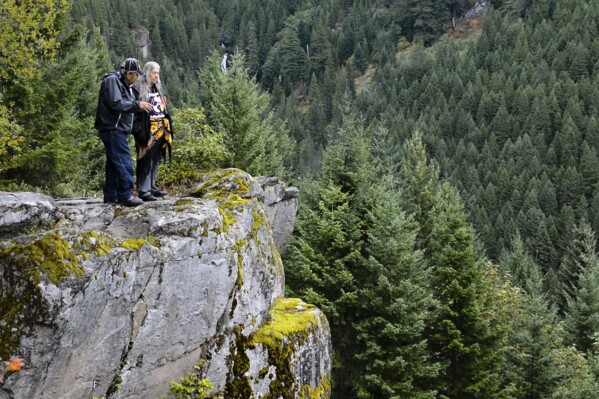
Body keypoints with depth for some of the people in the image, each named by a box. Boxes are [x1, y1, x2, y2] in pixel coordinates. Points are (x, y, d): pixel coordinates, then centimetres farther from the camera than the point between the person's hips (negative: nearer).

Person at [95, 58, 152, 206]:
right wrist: (137, 105, -18)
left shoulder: (124, 84, 20)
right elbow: (116, 104, -21)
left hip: (117, 129, 10)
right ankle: (125, 195, -11)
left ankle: (111, 197, 15)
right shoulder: (112, 80, -11)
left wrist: (141, 105, 5)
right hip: (112, 128, -10)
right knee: (124, 162, -12)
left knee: (114, 163, 11)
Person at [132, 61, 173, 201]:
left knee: (156, 160, 13)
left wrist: (167, 127, 16)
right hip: (147, 131, -8)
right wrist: (140, 131, -18)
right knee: (146, 161, -6)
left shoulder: (158, 88, 15)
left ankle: (151, 186, 22)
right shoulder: (138, 88, -8)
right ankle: (143, 190, -3)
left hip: (160, 131, 8)